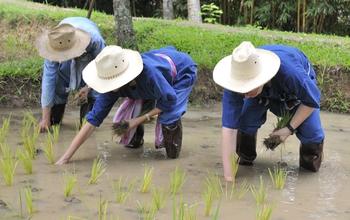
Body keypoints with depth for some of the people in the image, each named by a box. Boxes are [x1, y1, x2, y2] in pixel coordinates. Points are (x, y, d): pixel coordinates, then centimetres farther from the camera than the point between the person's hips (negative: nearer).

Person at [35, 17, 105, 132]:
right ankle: (53, 121, 8)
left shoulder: (95, 40, -46)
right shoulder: (55, 45, -39)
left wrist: (88, 87, -35)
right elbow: (48, 78, -36)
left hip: (90, 53, -1)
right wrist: (45, 118, -36)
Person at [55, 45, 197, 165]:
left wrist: (140, 119, -24)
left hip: (183, 70, -5)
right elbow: (92, 120, -26)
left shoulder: (149, 72, -47)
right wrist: (65, 158, -29)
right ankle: (136, 139, 24)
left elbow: (170, 99, -29)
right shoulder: (113, 82, -28)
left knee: (168, 116, -26)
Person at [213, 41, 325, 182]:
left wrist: (290, 128, -27)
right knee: (245, 122, -22)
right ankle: (245, 161, 8)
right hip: (265, 94, 2)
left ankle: (310, 164, 14)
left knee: (311, 132, -20)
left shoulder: (289, 72, -47)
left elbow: (312, 101, -26)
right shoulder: (236, 85, -39)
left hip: (299, 90, -2)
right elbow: (229, 127, -41)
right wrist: (228, 175, -45)